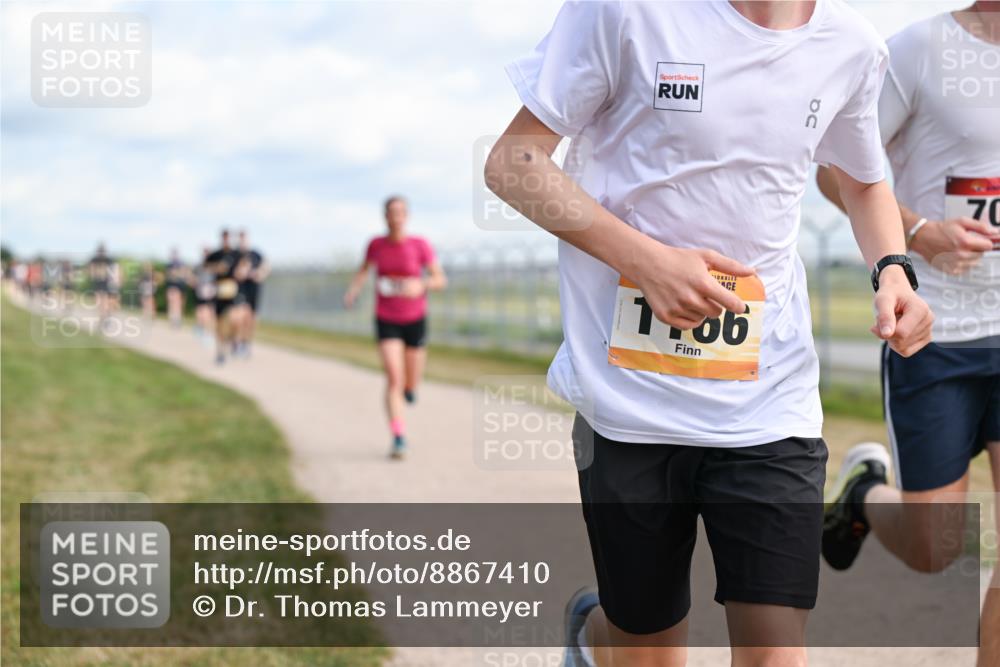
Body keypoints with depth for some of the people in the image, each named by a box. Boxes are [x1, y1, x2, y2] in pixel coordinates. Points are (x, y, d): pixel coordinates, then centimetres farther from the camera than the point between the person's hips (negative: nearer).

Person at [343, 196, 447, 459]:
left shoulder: (420, 245, -12)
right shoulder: (376, 244, -5)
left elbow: (441, 280, -10)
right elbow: (364, 269, 15)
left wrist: (420, 285, -30)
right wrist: (353, 290, -4)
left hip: (415, 320, 0)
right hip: (386, 321, 0)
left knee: (411, 386, 10)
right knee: (393, 379, -18)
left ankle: (410, 385, 49)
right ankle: (398, 437, -16)